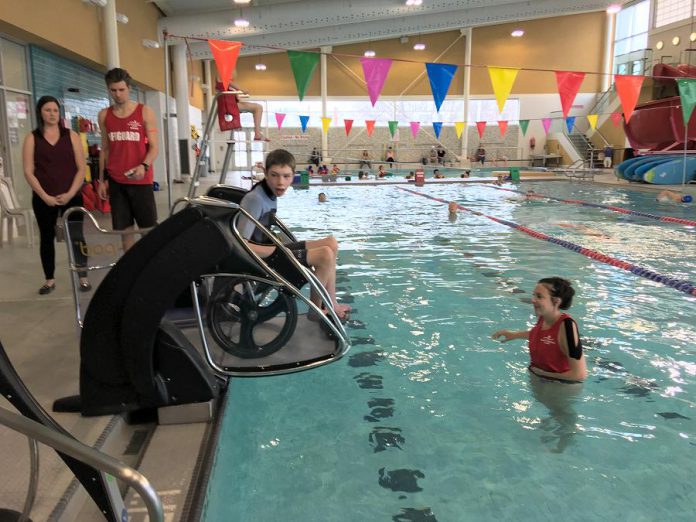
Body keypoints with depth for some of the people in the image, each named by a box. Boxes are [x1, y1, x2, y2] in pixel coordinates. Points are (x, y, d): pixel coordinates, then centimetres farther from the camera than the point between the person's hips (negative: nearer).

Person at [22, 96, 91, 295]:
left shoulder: (71, 136, 5)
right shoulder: (32, 138, 4)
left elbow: (81, 168, 1)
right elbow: (28, 172, -1)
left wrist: (70, 193, -9)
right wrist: (45, 196, -11)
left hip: (71, 197, 0)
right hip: (43, 199, 1)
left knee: (76, 237, -2)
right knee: (47, 237, 8)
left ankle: (83, 278, 7)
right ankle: (50, 280, 18)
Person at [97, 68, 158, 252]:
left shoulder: (145, 112, -2)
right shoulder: (104, 115, 8)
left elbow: (153, 147, -4)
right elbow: (105, 149, 13)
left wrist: (144, 166, -23)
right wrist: (102, 180, 10)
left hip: (141, 180, -3)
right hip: (116, 181, 3)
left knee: (149, 227, -1)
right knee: (124, 228, 6)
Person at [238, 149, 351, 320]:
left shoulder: (271, 193, 4)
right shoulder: (255, 199, -22)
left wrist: (279, 246, 3)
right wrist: (277, 249, -18)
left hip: (270, 250, 10)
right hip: (262, 260, -10)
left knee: (330, 242, 7)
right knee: (325, 255, -20)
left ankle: (331, 304, 10)